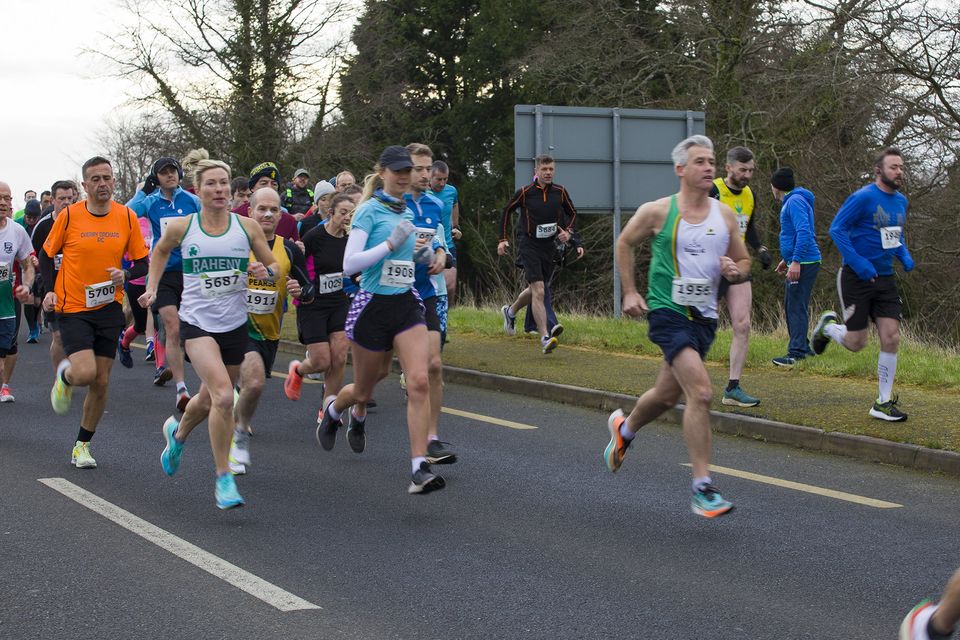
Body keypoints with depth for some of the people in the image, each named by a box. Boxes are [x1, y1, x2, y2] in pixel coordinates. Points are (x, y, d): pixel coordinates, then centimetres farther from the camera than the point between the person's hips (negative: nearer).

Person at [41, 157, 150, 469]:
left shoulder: (127, 217, -2)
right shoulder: (69, 215, -8)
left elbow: (142, 263, 5)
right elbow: (47, 255, 6)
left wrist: (125, 275, -15)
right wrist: (50, 290, -6)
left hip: (108, 308, 3)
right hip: (72, 308, -3)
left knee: (101, 382, 4)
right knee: (85, 373, -19)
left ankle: (82, 444, 21)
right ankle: (63, 376, 18)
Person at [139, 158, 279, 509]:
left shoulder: (247, 227, -1)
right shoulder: (182, 227, -3)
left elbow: (274, 266, 8)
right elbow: (160, 251, 19)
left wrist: (265, 271, -13)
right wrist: (151, 287, 10)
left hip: (235, 324, 3)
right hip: (197, 322, -3)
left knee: (211, 398, 17)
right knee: (223, 395, -22)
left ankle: (178, 433, 52)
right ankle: (223, 478, -12)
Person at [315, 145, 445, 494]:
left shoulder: (407, 212, 12)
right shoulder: (369, 210, -9)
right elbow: (349, 263, -17)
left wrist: (418, 251, 10)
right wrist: (391, 244, -22)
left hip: (407, 304, 5)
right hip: (373, 305, -5)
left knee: (419, 381, -16)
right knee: (363, 392, 12)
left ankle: (419, 469, -18)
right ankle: (332, 409, 49)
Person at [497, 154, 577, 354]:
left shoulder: (560, 192, 0)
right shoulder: (525, 192, -9)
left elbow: (572, 213, 16)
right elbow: (506, 210, 5)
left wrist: (567, 231, -3)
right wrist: (503, 239, 2)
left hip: (549, 246, 5)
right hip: (529, 245, -5)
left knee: (535, 290, 18)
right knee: (539, 291, -16)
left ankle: (510, 311, 47)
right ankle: (544, 338, -19)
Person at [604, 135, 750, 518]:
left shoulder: (725, 215, 5)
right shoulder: (657, 212, -7)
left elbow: (744, 263, 14)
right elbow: (624, 244, 10)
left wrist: (735, 272, -9)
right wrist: (629, 292, 4)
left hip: (704, 316, 6)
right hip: (668, 312, -6)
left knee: (668, 394, 19)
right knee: (700, 392, -21)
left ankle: (624, 428, 52)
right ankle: (702, 489, -17)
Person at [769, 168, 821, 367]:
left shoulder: (795, 201, -13)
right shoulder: (791, 202, 20)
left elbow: (804, 232, -24)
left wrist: (796, 261, -28)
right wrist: (788, 259, 29)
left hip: (804, 264, -11)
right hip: (798, 263, 11)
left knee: (797, 307, -12)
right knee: (791, 306, 16)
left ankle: (797, 352, -15)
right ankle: (803, 348, 23)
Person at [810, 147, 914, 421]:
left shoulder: (901, 201, 9)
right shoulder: (863, 198, -14)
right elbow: (837, 229, -15)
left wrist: (905, 256, 4)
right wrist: (858, 263, -22)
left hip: (885, 278, 6)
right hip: (856, 277, -6)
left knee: (891, 338, -3)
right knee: (856, 343, -2)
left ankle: (883, 403, 6)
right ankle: (828, 326, 33)